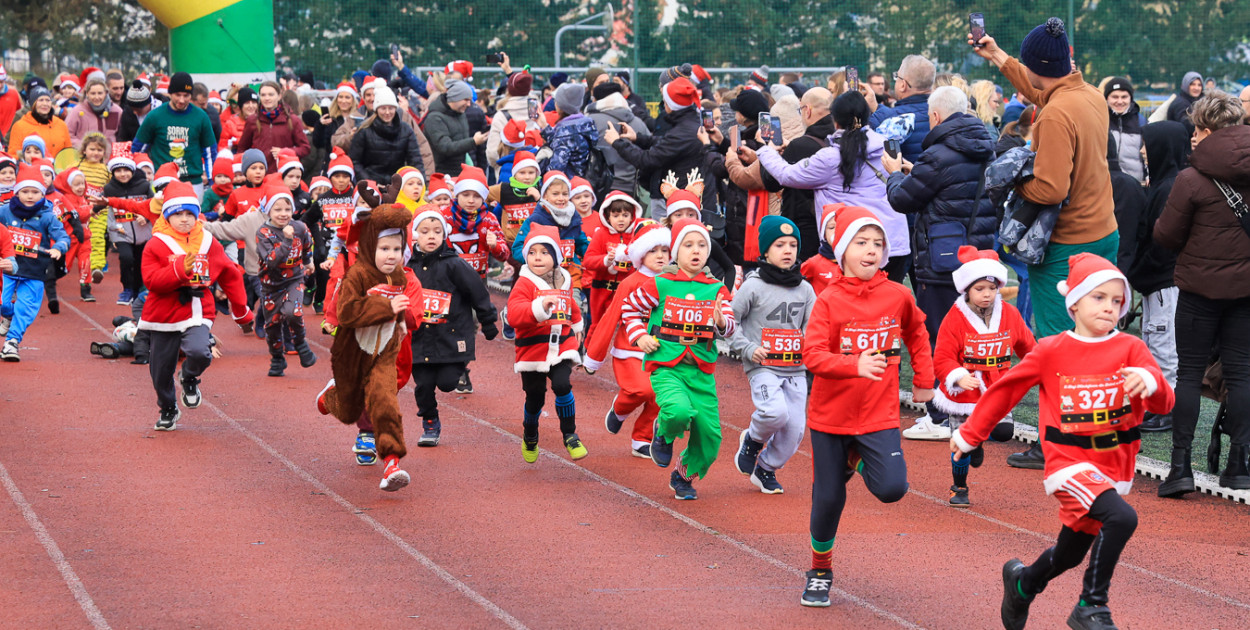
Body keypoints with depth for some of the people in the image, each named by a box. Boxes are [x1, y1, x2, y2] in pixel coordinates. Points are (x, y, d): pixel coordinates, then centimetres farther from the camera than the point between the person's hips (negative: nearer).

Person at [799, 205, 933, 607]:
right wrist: (856, 366, -33)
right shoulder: (829, 301, -10)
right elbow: (812, 356, -19)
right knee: (828, 499, 4)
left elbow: (916, 333, 20)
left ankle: (858, 462, 19)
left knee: (891, 488, -16)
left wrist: (923, 380, 19)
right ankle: (820, 572, 27)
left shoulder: (897, 296, -2)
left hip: (879, 414, 1)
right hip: (831, 415, -1)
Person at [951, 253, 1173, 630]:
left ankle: (1023, 583, 51)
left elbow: (1163, 403, -13)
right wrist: (970, 434, 12)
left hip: (1115, 468, 4)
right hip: (1070, 463, -4)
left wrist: (1149, 381, -36)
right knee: (1121, 517, -30)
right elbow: (1006, 389, 7)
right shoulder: (1052, 352, -5)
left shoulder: (1130, 349, -3)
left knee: (1069, 555, 18)